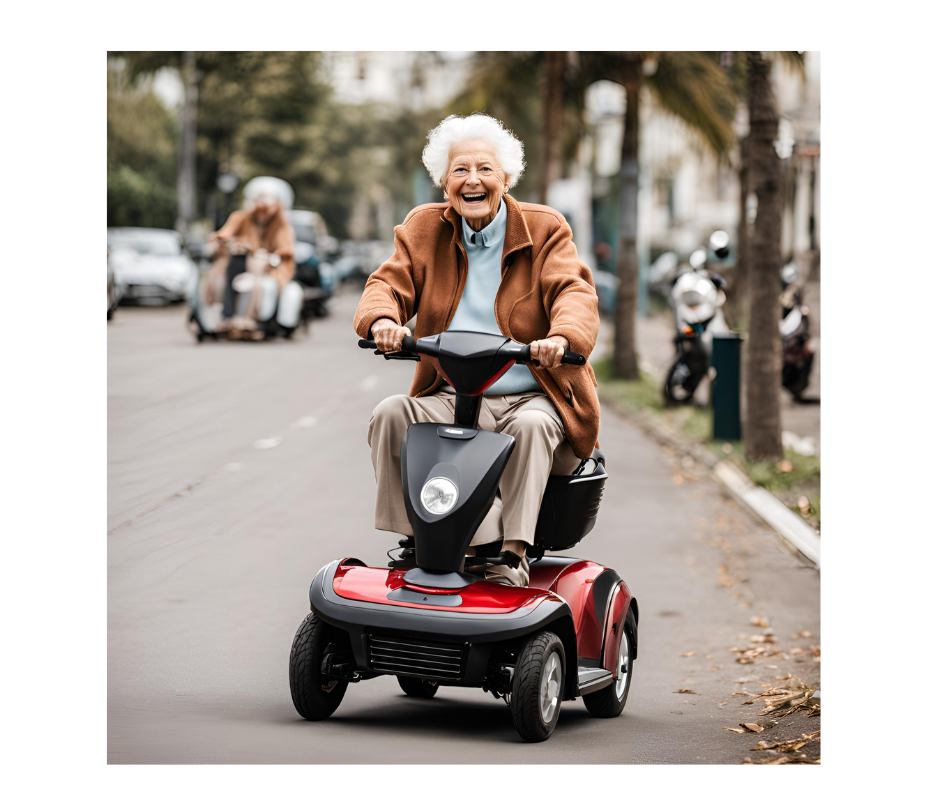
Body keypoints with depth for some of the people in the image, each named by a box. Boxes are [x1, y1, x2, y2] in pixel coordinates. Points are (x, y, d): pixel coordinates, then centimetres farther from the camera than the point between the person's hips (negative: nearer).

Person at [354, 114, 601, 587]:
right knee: (390, 415, -25)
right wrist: (383, 319, -29)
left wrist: (563, 335, -38)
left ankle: (511, 552, -34)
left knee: (532, 426, -36)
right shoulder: (423, 229, 11)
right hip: (452, 400, 3)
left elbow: (573, 291, -13)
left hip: (531, 400, -2)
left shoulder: (544, 230, 3)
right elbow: (391, 282, -2)